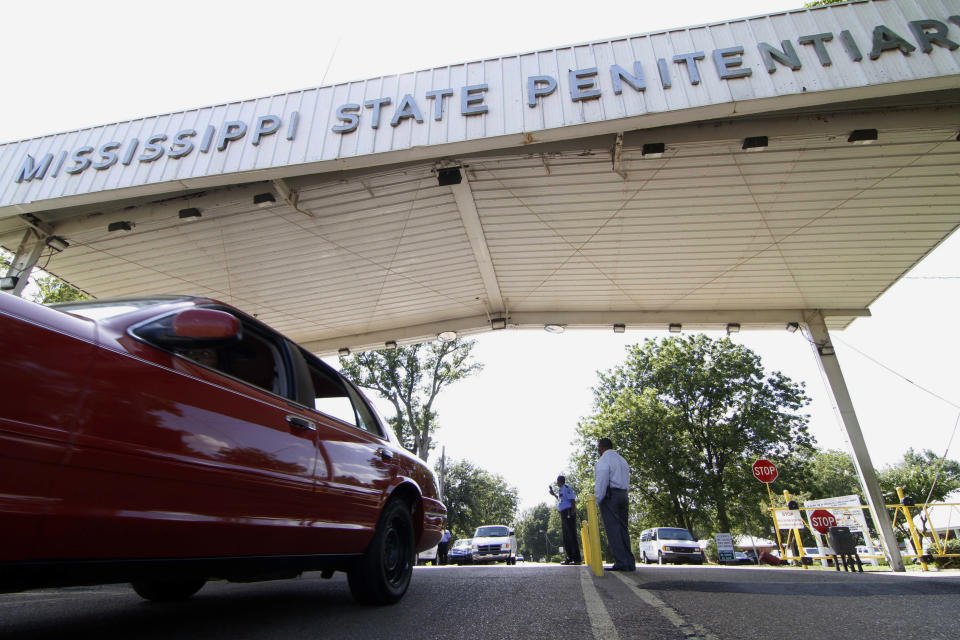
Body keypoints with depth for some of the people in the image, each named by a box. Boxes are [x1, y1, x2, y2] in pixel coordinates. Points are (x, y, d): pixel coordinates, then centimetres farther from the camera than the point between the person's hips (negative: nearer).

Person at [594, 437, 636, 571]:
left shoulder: (604, 460, -7)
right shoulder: (622, 459, 20)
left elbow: (602, 481, -15)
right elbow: (627, 480, 18)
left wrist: (596, 500, -15)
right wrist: (622, 494, 15)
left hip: (609, 495, -8)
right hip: (623, 494, 8)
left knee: (613, 529, -6)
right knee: (623, 528, 9)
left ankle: (621, 562, -10)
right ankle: (630, 562, 8)